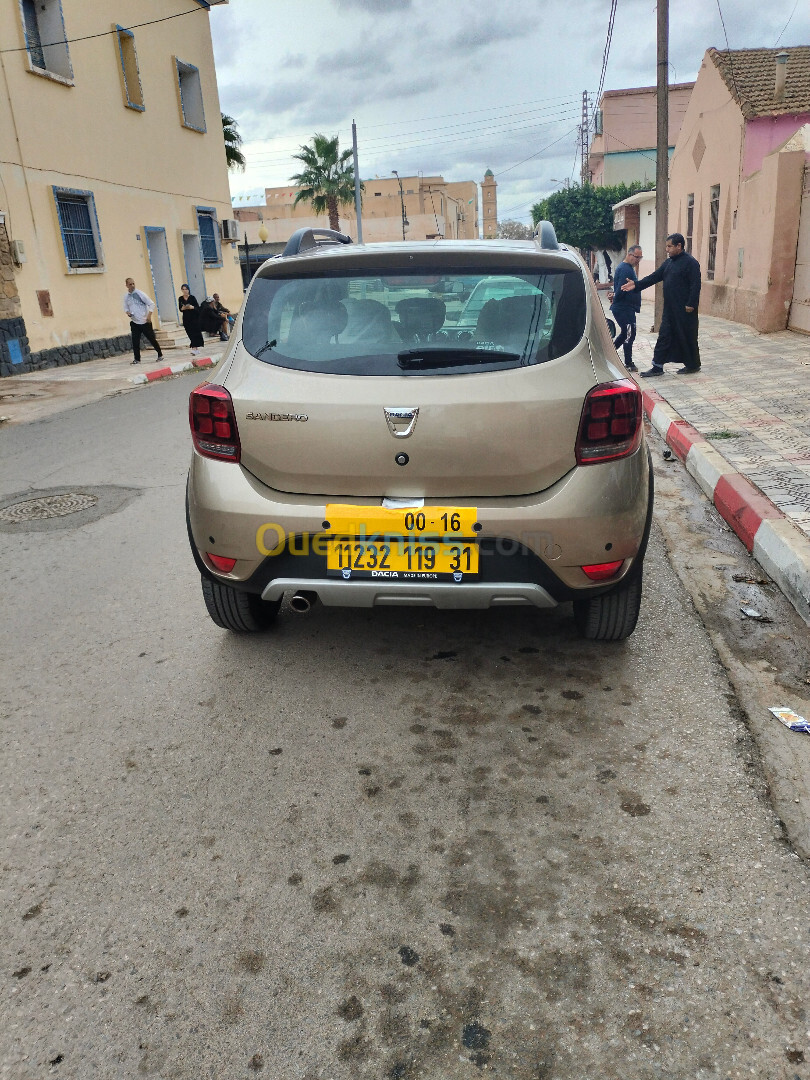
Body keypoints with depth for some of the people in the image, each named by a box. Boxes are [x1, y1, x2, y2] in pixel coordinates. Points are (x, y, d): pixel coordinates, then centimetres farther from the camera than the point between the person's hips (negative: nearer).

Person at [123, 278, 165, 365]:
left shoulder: (140, 294, -8)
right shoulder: (126, 296, 4)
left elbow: (152, 304, -7)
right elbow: (126, 307, 16)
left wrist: (149, 315, -16)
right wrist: (128, 312, -6)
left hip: (145, 322, -3)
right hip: (134, 322, 3)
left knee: (152, 339, 3)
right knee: (135, 341, -4)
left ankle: (160, 354, 21)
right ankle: (137, 359, 4)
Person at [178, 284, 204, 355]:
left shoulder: (192, 298, -5)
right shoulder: (180, 299, 3)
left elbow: (198, 307, -6)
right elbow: (180, 309, 6)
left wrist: (192, 307, -24)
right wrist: (182, 308, -15)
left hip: (194, 317, -4)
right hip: (186, 318, 4)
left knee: (194, 332, -10)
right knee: (190, 333, 6)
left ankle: (194, 348, -15)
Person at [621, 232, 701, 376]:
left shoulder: (690, 262, -11)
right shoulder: (668, 262, 14)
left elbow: (695, 285, -16)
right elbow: (654, 277, 12)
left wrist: (690, 304, -21)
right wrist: (637, 285, 2)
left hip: (684, 310, -8)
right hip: (670, 309, 8)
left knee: (687, 337, 3)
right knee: (664, 335, 7)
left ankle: (693, 365, 17)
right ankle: (657, 367, 10)